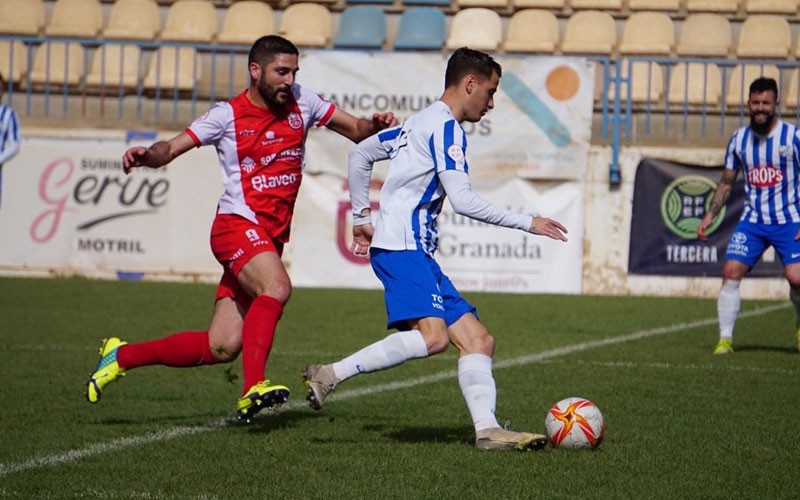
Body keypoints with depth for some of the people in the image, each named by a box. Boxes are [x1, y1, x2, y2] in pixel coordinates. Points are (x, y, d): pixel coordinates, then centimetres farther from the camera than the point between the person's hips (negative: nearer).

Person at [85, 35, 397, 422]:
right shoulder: (228, 115, -4)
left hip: (271, 238, 5)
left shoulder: (302, 102, 9)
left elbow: (355, 130, 15)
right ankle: (253, 389, -40)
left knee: (221, 348, 2)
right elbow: (173, 148, -8)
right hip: (238, 226, -5)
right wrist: (147, 155, -30)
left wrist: (376, 126, -8)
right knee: (276, 287, -36)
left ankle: (120, 356, 18)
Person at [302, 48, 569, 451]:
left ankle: (487, 430, -12)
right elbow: (462, 201, -15)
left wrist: (361, 215, 32)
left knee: (477, 340, 1)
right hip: (402, 247, -11)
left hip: (417, 252, 11)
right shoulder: (445, 126, -7)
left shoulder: (421, 122, 23)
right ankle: (331, 374, -21)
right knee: (433, 335, -29)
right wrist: (527, 223, -9)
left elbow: (360, 154, 32)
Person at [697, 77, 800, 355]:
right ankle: (725, 339, -5)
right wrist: (710, 214, 6)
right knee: (731, 272, -13)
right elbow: (727, 182, 16)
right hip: (752, 220, 3)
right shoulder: (739, 140, 6)